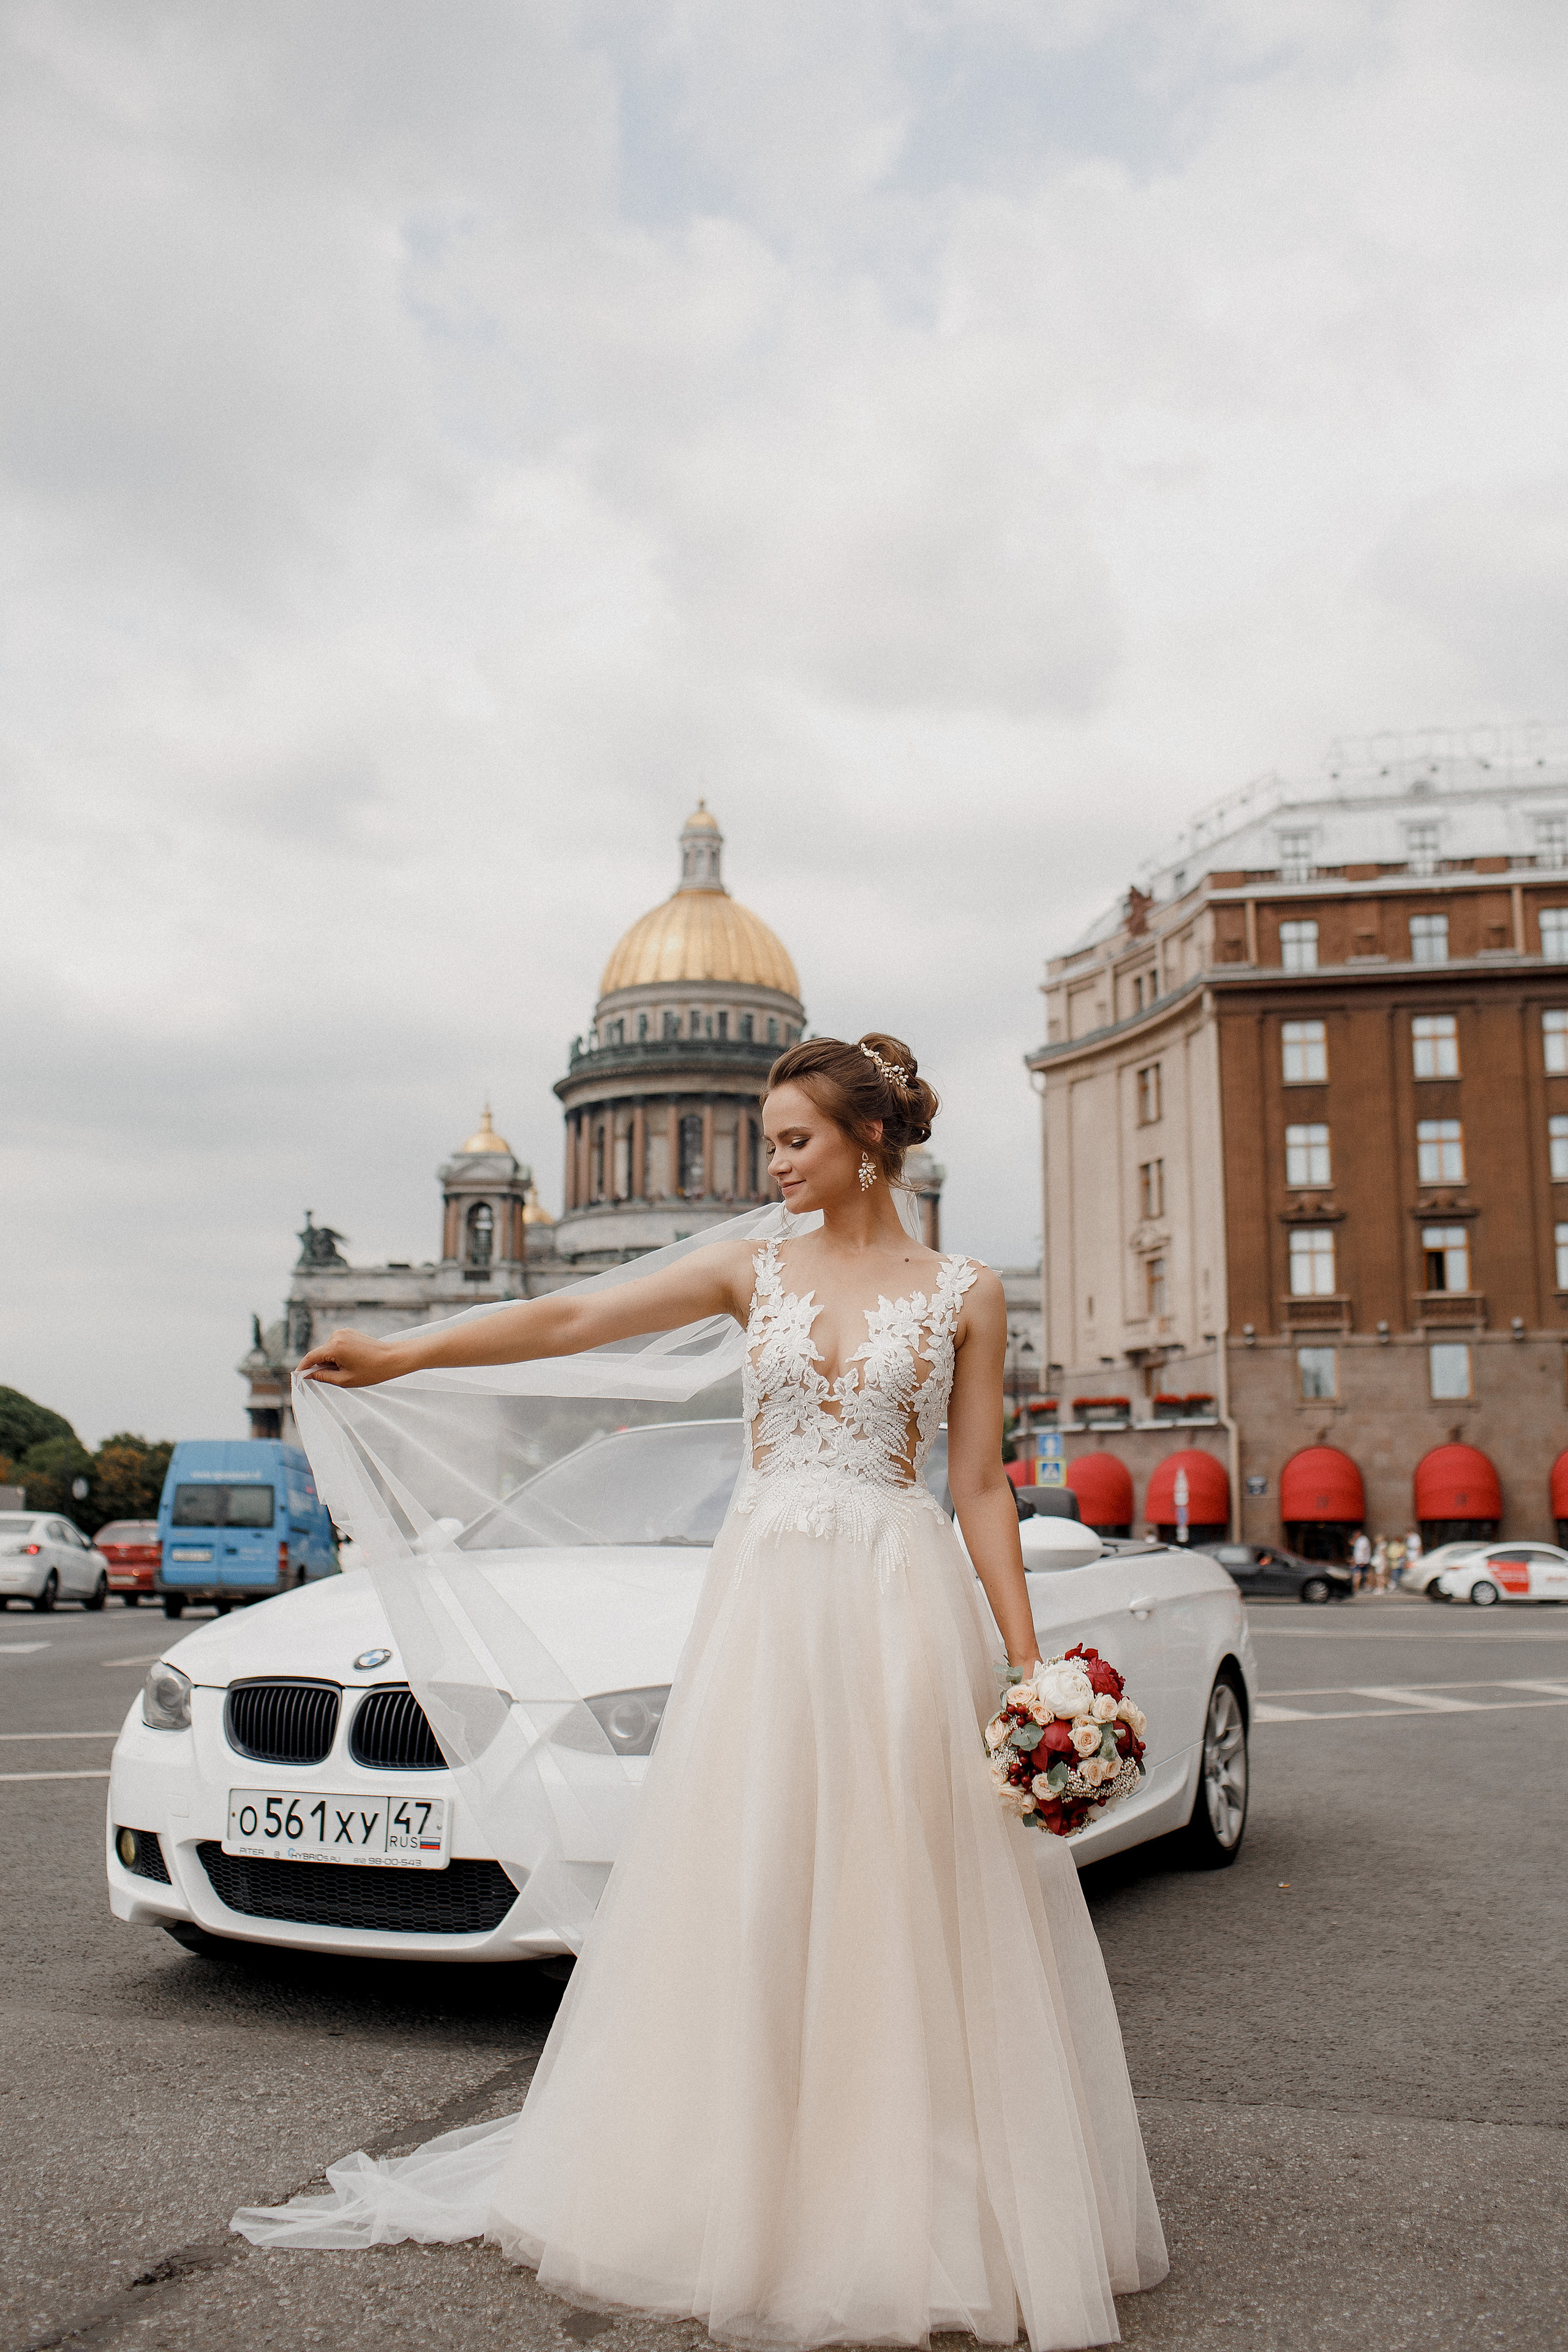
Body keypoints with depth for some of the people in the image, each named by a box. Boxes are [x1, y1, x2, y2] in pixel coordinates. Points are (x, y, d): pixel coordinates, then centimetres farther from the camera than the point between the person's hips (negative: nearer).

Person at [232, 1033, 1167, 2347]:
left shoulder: (964, 1294, 3)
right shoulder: (755, 1270, 8)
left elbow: (980, 1488, 2)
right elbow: (571, 1322, 3)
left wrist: (1029, 1661, -3)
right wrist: (401, 1354, -4)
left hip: (903, 1607, -2)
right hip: (765, 1595, 2)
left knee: (900, 1900, 0)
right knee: (751, 1895, 4)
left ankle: (910, 2210, 15)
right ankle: (759, 2198, 19)